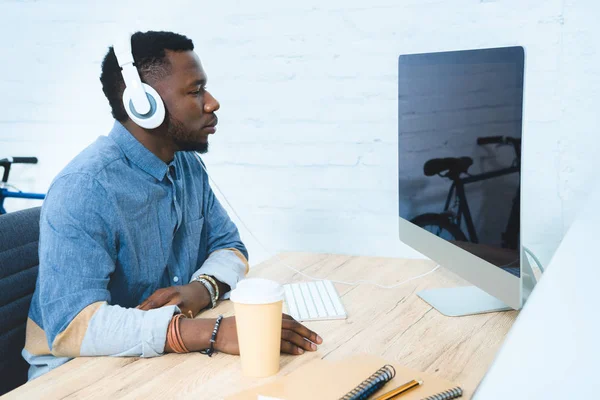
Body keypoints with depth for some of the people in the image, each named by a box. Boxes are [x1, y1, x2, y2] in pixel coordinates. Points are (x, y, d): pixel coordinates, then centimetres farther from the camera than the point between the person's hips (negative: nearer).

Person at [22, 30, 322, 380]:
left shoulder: (188, 164, 2)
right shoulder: (83, 189, -22)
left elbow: (228, 246, 10)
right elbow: (72, 326, -31)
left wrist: (200, 289, -14)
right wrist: (214, 332, -39)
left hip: (165, 359, 7)